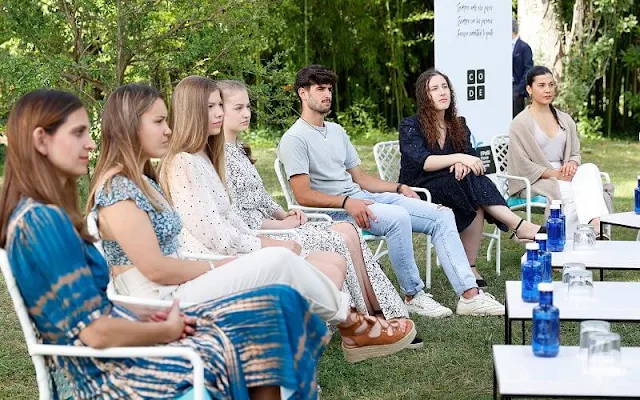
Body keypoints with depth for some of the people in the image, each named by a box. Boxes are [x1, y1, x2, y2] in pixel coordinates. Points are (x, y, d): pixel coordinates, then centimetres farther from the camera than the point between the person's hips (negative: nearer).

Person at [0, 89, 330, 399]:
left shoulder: (34, 214, 9)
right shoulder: (44, 221, -21)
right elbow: (95, 332, -22)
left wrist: (146, 321, 1)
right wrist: (168, 330, -8)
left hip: (106, 362, 9)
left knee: (276, 304, 3)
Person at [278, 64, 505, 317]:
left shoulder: (337, 131, 22)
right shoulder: (294, 139, -5)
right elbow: (303, 195, -15)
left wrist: (399, 188, 7)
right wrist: (346, 202, -26)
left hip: (363, 196, 9)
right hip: (333, 209, -8)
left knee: (442, 215, -5)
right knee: (398, 217, -35)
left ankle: (469, 294, -13)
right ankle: (413, 296, -19)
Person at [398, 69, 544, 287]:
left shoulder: (458, 125, 14)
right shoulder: (410, 126, -4)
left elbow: (471, 157, 2)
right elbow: (423, 162, -19)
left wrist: (463, 164, -22)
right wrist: (459, 157, -31)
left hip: (452, 188, 5)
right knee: (470, 182, -32)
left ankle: (470, 267, -29)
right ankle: (519, 226, -36)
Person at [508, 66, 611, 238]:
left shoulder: (565, 120, 17)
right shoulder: (520, 123, -3)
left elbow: (576, 154, 18)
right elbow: (522, 165, -9)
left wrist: (572, 164, -8)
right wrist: (554, 174, -16)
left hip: (563, 176, 5)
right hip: (535, 181, -5)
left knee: (590, 169, -28)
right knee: (572, 193, -33)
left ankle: (596, 223, -49)